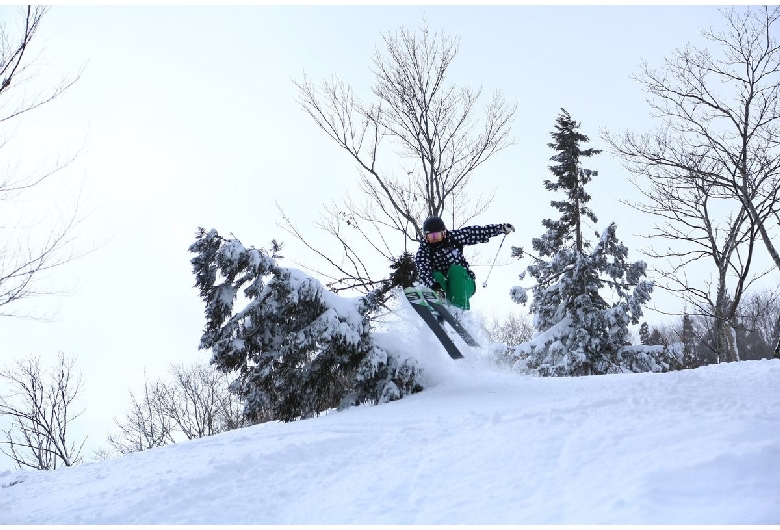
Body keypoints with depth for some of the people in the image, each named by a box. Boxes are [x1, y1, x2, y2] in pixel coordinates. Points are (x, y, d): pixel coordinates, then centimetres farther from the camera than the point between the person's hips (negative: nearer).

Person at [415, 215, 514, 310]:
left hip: (464, 283, 1)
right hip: (444, 285, -1)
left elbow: (478, 232, 1)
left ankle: (461, 309, -40)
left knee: (455, 269, -28)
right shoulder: (423, 251, -10)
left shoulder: (453, 237, -5)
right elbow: (423, 273, -26)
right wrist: (434, 286, -45)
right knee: (436, 276, -28)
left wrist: (502, 228, 1)